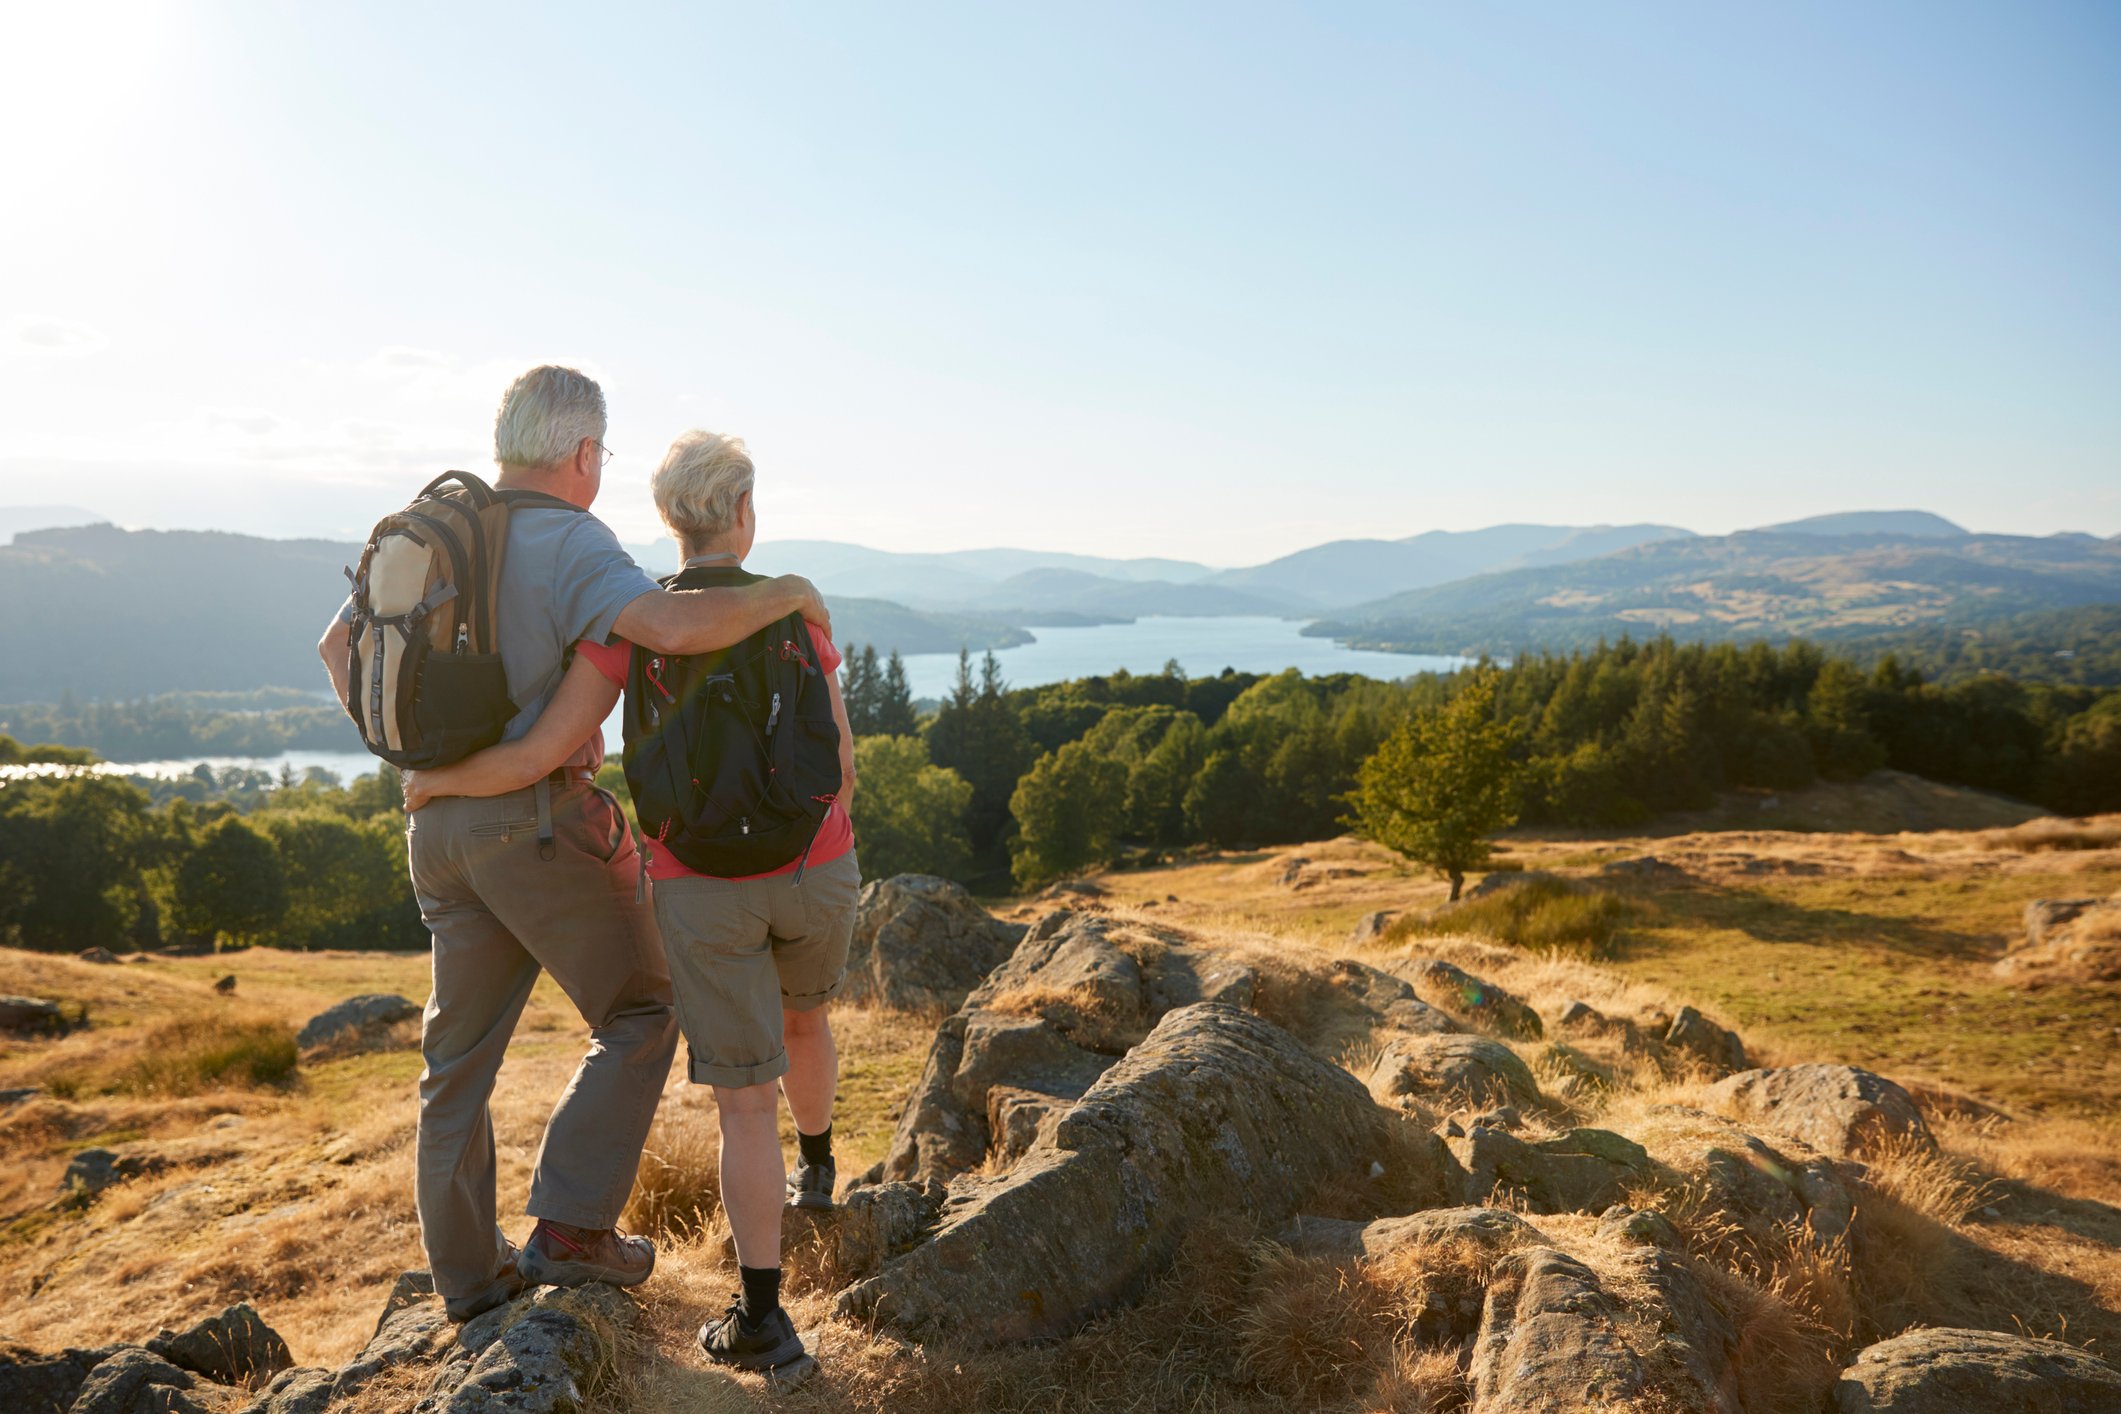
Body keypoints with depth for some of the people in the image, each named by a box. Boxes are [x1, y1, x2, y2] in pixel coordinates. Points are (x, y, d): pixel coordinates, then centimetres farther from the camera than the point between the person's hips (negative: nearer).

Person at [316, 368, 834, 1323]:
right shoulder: (571, 546, -15)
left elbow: (339, 646, 17)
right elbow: (673, 627, -33)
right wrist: (786, 592, -17)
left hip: (443, 823, 8)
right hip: (538, 823, -8)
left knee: (462, 1050, 15)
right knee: (640, 1013, 9)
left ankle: (468, 1273, 26)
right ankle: (571, 1227, 5)